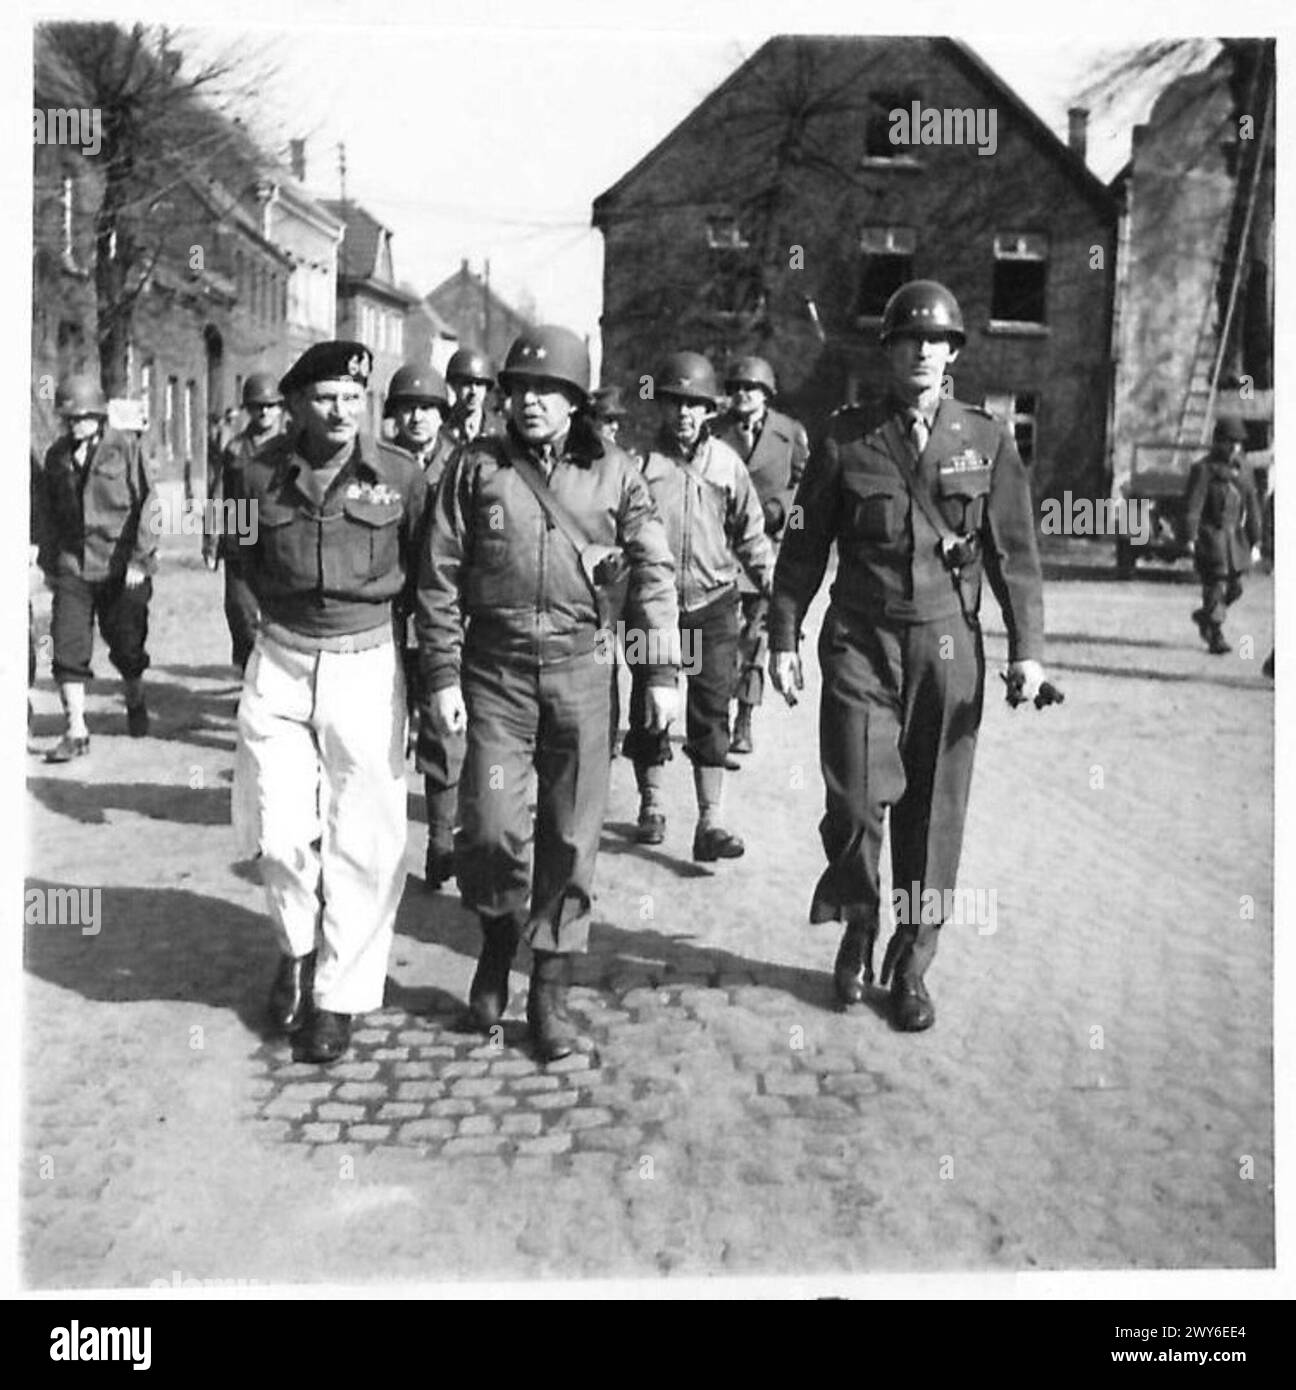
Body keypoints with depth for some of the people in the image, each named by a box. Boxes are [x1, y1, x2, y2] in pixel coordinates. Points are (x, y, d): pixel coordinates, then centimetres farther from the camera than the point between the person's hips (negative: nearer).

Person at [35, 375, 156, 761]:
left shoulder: (125, 447, -5)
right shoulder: (56, 455, 7)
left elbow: (146, 503, -7)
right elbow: (48, 512, 15)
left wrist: (140, 558, -12)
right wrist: (47, 562, 15)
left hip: (120, 566, -3)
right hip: (72, 567, 3)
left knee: (126, 644, 9)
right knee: (68, 649, -6)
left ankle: (135, 703, 37)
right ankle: (77, 733, -2)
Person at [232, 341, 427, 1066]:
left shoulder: (401, 475, -5)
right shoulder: (264, 473, -1)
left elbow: (421, 571, 6)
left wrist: (385, 620, 6)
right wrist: (274, 617, 9)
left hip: (368, 662, -1)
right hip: (281, 665, 2)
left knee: (362, 839, -1)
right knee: (281, 833, -1)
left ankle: (340, 995, 13)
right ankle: (298, 949, 28)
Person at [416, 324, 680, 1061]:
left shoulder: (613, 471, 4)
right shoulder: (478, 466, 3)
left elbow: (655, 571, 3)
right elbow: (440, 579, 2)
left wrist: (663, 670, -4)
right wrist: (441, 677, -3)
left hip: (581, 669, 1)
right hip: (495, 669, 0)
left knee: (572, 837, 4)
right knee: (491, 827, -6)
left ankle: (551, 991, 17)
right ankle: (499, 939, 25)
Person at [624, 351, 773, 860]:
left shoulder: (726, 464, 3)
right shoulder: (640, 461, -2)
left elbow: (750, 534, 10)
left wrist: (776, 588, 6)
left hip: (713, 605, 0)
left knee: (711, 714, -3)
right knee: (648, 711, 9)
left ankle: (710, 823, -1)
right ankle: (650, 807, 27)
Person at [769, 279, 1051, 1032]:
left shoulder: (988, 439, 6)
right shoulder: (846, 439, 3)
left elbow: (1014, 548, 6)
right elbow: (804, 547, 6)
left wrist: (1027, 646, -1)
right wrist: (784, 639, 2)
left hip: (949, 644, 1)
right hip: (862, 641, -1)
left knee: (934, 809, 6)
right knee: (856, 798, -8)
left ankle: (912, 962, 20)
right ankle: (858, 929, 20)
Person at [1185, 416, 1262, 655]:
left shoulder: (1242, 472, 12)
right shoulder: (1203, 469, -6)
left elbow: (1252, 509, 15)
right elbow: (1193, 505, -15)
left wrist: (1255, 543, 12)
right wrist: (1191, 537, -26)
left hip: (1235, 536, 6)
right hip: (1211, 535, -6)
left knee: (1234, 588, 7)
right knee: (1215, 586, -9)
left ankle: (1204, 616, 32)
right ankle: (1216, 638, -3)